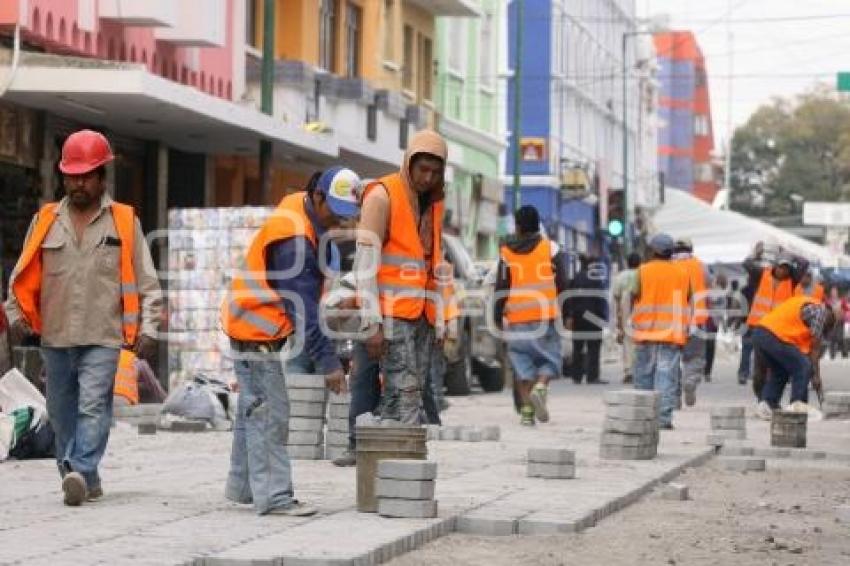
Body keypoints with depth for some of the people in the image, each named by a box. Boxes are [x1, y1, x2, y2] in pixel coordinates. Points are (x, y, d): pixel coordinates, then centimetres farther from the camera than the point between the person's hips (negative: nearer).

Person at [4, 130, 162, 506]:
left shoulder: (124, 222, 5)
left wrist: (147, 330, -4)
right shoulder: (45, 221, 11)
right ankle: (86, 481, 18)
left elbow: (146, 282, 5)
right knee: (62, 413, 8)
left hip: (102, 337, -4)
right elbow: (23, 277, 15)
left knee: (92, 406, -16)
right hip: (55, 336, 4)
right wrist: (16, 316, 1)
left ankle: (81, 472, -24)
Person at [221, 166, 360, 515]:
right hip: (256, 330, -10)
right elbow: (304, 309, -29)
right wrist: (327, 362, -29)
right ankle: (273, 496, -9)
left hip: (251, 326, 10)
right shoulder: (293, 239, -27)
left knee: (253, 409, 16)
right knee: (270, 414, -10)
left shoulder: (300, 210, 3)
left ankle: (242, 487, 25)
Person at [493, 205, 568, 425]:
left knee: (522, 362, 8)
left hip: (516, 318, 1)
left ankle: (527, 409, 0)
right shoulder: (550, 248, 2)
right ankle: (540, 388, -19)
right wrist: (566, 313, 12)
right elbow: (562, 283, 1)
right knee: (549, 358, 9)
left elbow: (501, 288, 2)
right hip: (544, 316, -1)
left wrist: (497, 316, 10)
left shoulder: (506, 252, 3)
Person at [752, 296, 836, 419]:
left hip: (758, 332, 9)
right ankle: (798, 405, -3)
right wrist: (816, 375, 6)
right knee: (803, 367, 1)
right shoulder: (820, 311, 3)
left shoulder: (807, 304, 29)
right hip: (774, 336, -9)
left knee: (779, 372, 21)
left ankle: (766, 403, 10)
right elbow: (815, 348, 1)